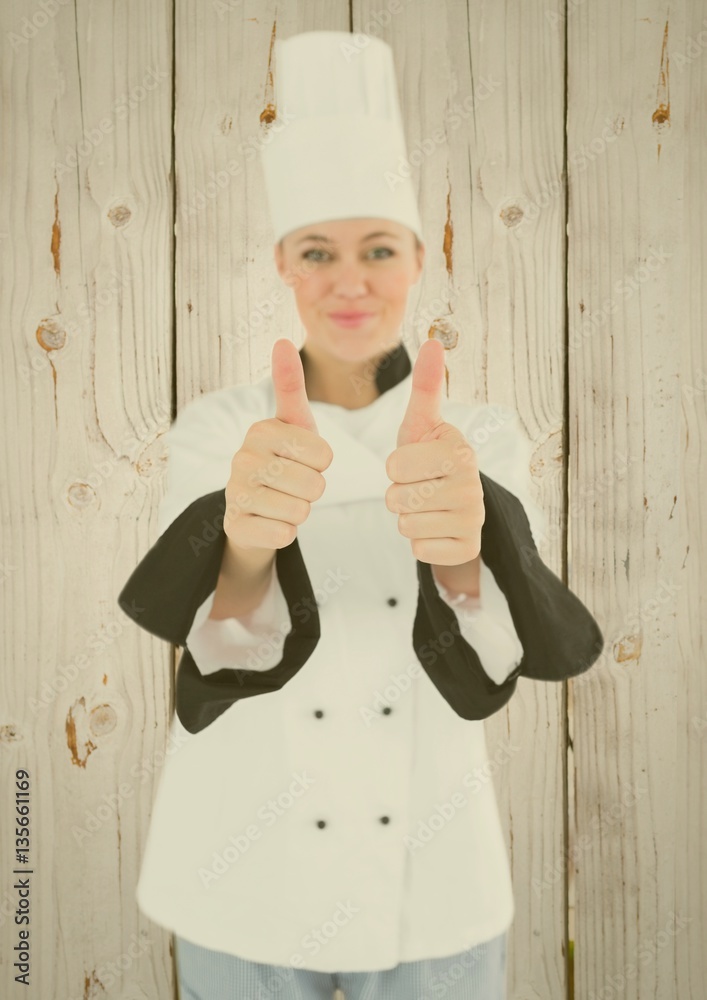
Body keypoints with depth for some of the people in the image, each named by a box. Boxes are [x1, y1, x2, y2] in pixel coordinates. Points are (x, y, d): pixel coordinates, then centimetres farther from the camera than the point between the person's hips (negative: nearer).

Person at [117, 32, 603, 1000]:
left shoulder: (484, 435, -6)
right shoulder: (215, 427, -8)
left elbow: (485, 663, -23)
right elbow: (214, 646, -24)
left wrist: (460, 546, -45)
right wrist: (246, 538, -46)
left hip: (432, 885, 1)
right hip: (246, 881, 0)